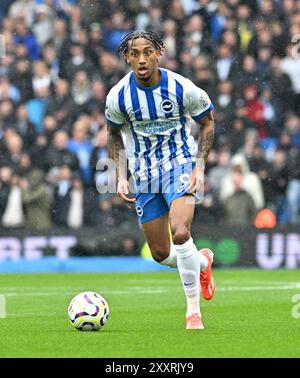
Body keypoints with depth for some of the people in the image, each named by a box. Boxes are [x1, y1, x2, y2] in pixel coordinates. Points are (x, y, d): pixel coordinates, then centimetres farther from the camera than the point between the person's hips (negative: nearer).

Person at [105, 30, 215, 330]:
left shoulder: (182, 88, -16)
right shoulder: (118, 96, -10)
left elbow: (207, 123, 1)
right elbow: (114, 135, 9)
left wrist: (199, 167, -9)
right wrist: (120, 177, -1)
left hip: (180, 165, -3)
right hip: (144, 175, 3)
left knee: (180, 232, -27)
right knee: (161, 254, 6)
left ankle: (193, 309, -12)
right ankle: (202, 261, 41)